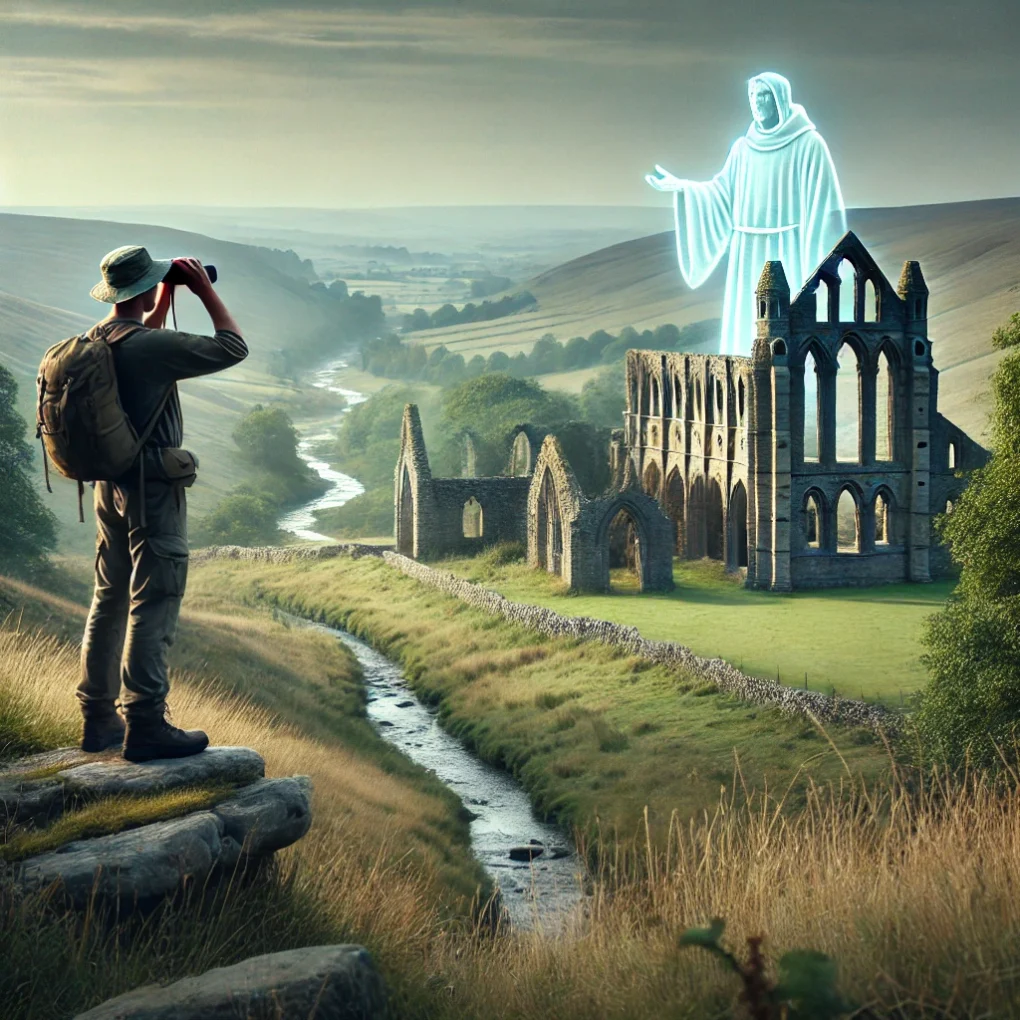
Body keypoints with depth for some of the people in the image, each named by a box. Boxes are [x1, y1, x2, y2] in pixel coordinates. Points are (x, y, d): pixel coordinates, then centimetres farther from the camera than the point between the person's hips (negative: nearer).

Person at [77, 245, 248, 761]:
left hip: (110, 482, 9)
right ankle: (146, 725, -4)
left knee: (110, 599, 14)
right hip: (153, 487, -9)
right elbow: (233, 348, -15)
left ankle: (99, 718, 21)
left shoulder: (95, 340, 7)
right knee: (153, 604, -5)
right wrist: (205, 291, -6)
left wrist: (166, 300, 24)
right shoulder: (149, 346, -20)